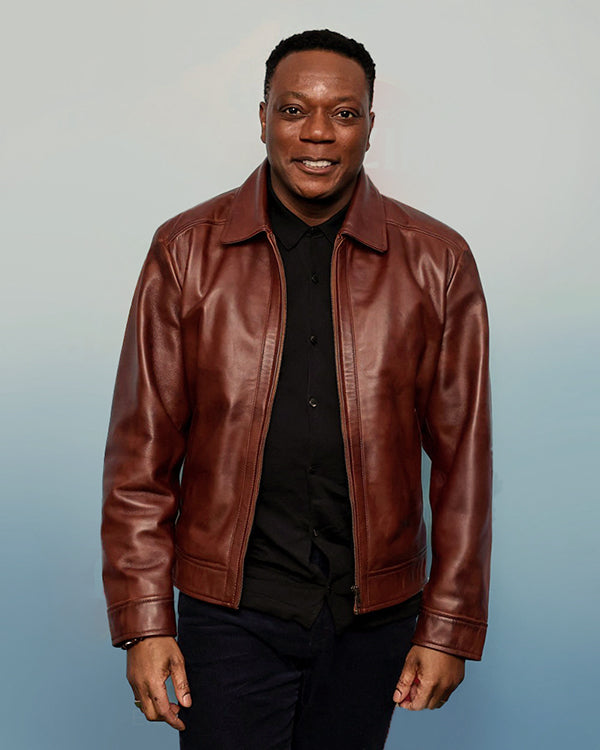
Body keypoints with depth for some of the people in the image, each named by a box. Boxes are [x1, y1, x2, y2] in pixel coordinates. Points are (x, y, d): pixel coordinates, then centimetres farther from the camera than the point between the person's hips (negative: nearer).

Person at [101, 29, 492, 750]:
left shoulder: (436, 263, -1)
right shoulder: (187, 251, -2)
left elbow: (462, 457, 1)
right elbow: (141, 451, -1)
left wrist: (450, 627, 1)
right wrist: (145, 622, -5)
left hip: (374, 611, 1)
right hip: (229, 609, -1)